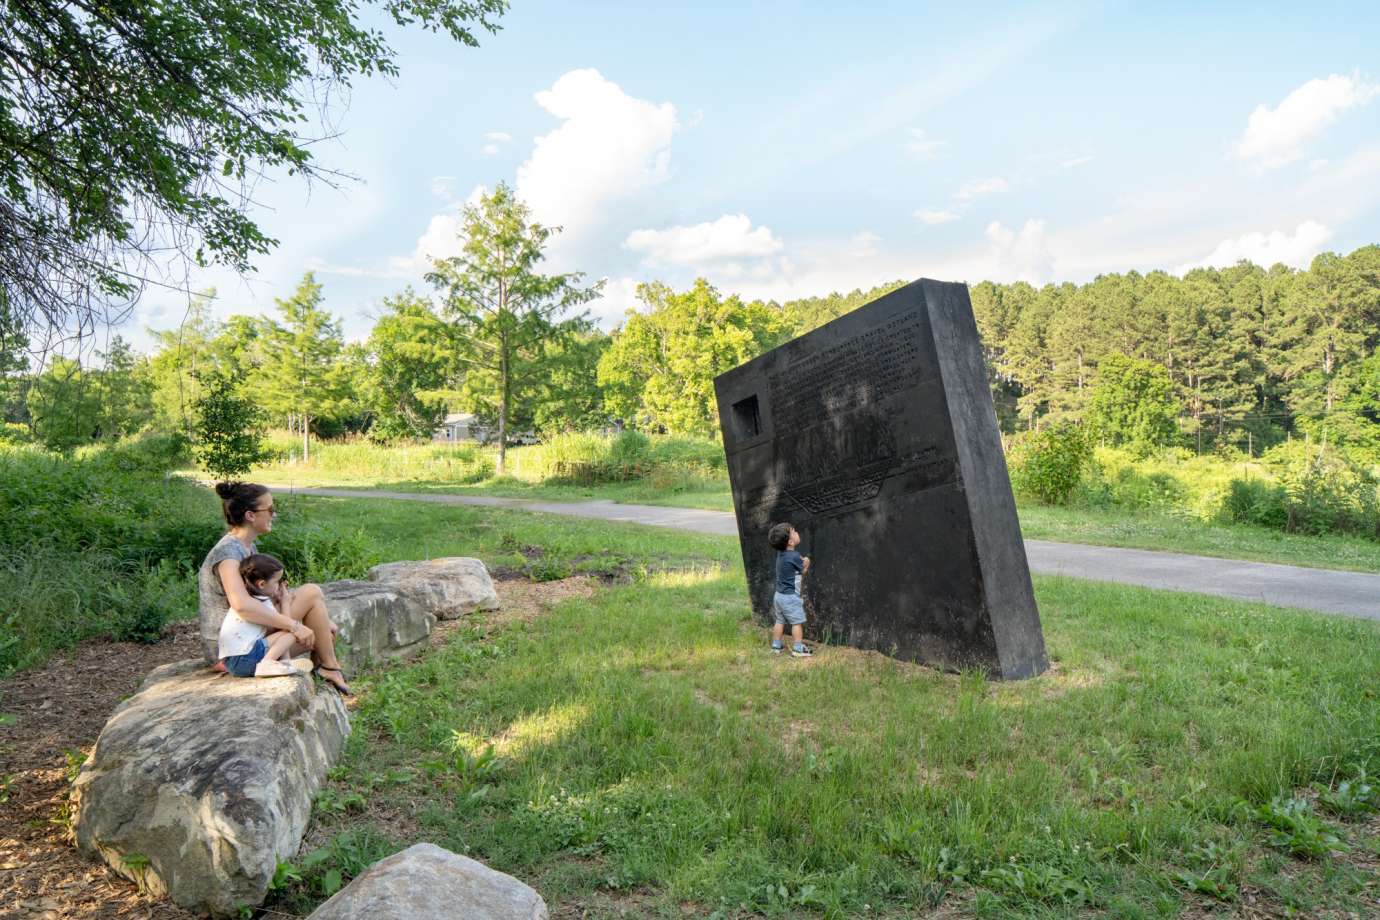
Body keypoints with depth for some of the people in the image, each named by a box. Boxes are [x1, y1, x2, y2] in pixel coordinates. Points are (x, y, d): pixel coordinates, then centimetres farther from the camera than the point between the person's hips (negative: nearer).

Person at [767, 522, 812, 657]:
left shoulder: (781, 553, 1)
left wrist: (801, 561, -5)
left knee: (779, 621, 17)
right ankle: (798, 649, 8)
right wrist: (806, 563, 10)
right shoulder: (794, 557, -23)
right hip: (790, 597, -8)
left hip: (779, 595, 8)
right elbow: (804, 571, -6)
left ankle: (776, 646, 24)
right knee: (797, 622, 3)